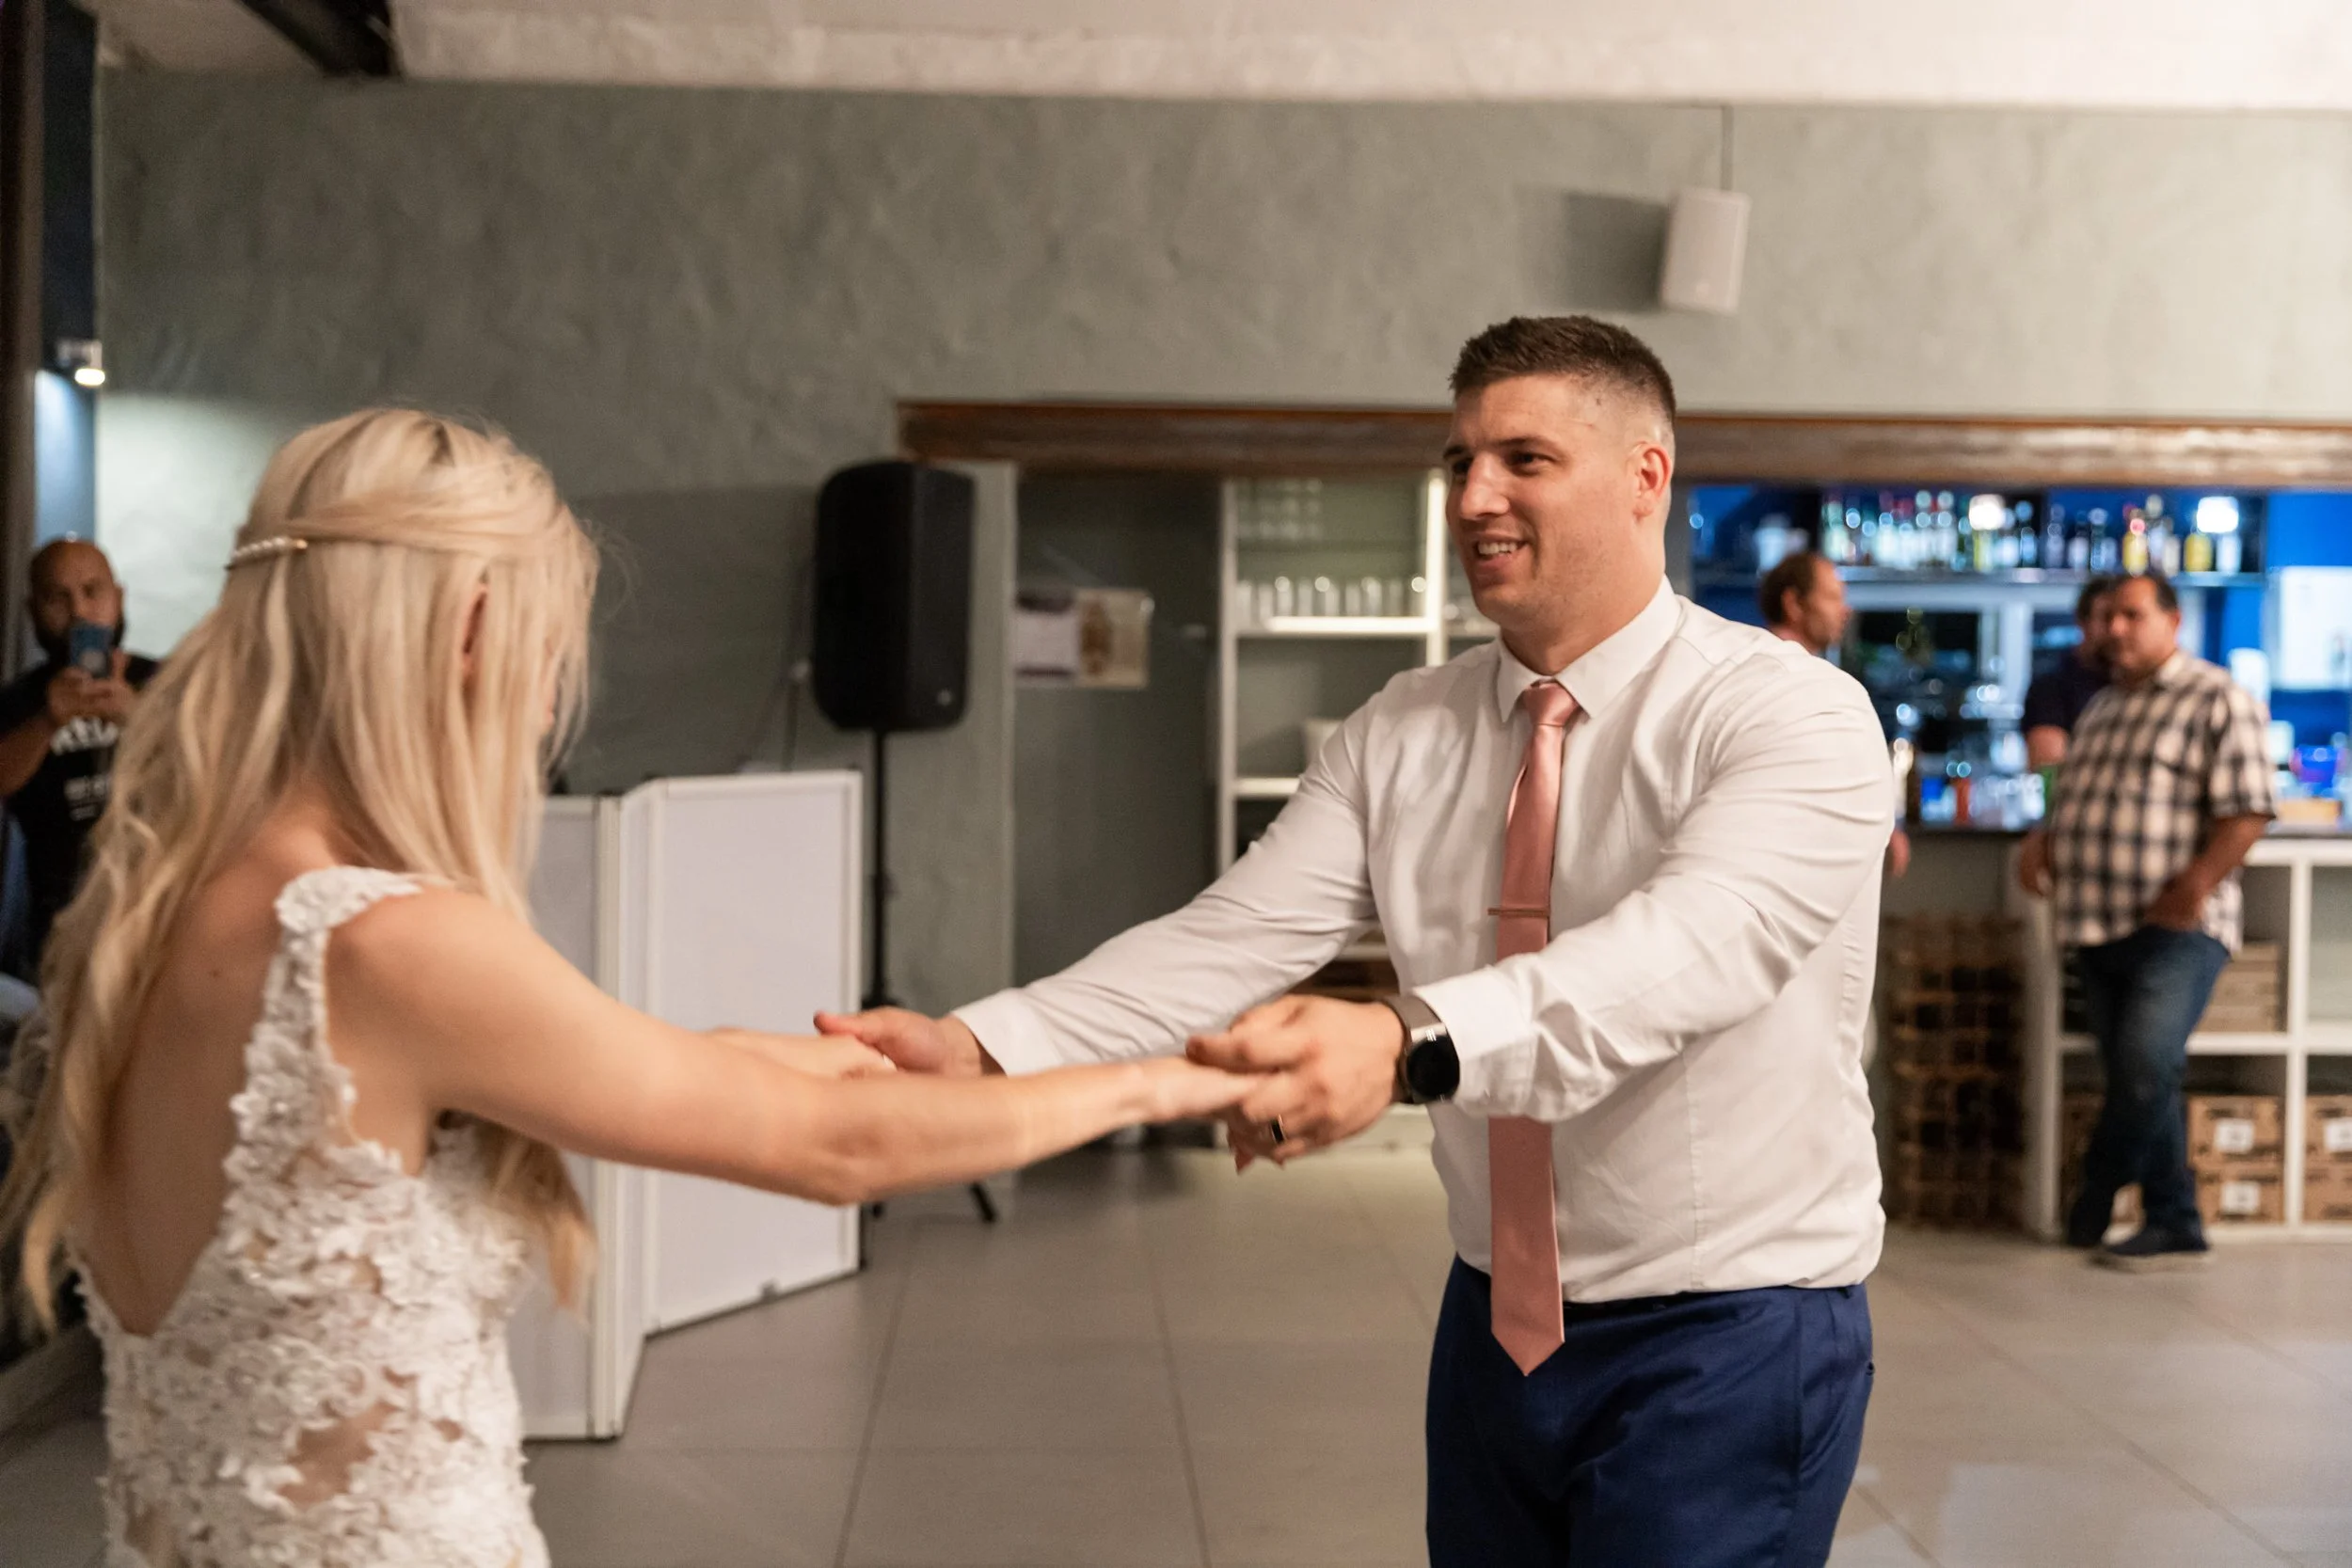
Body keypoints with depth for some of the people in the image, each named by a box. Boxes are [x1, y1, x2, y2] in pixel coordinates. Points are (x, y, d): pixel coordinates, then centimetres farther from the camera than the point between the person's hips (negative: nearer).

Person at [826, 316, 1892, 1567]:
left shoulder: (1793, 715, -14)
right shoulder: (1401, 734, 1)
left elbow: (1692, 948, -33)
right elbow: (1235, 941, -12)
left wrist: (1404, 1045, -50)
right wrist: (980, 1046, -28)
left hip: (1728, 1338, -4)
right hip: (1498, 1325, 5)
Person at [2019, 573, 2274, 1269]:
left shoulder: (2215, 700, -4)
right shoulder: (2102, 709, 19)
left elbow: (2247, 811, -12)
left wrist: (2192, 889, -20)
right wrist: (2042, 842, 5)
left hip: (2176, 928, -7)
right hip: (2099, 925, 7)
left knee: (2145, 1067, -17)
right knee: (2138, 1080, 8)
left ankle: (2097, 1196, 2)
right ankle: (2174, 1228, 16)